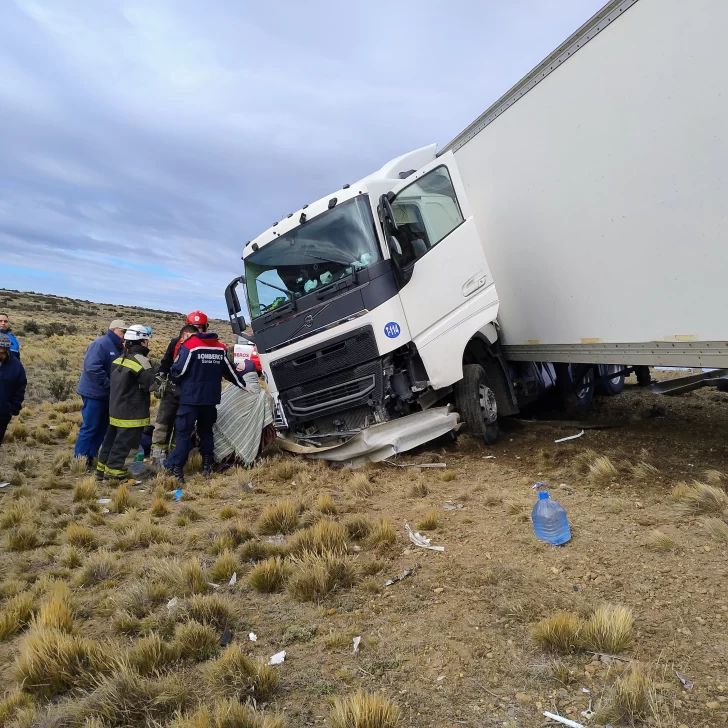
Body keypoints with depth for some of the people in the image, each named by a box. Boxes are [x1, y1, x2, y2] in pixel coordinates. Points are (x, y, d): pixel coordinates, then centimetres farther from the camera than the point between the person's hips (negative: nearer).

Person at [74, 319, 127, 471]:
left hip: (107, 395, 9)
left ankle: (90, 457, 21)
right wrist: (109, 384, -25)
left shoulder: (117, 348, 13)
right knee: (90, 428, -4)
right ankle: (80, 461, 4)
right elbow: (92, 367, -29)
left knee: (103, 428, 12)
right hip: (95, 393, -9)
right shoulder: (100, 344, -17)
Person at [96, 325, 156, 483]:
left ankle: (103, 468, 26)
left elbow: (111, 378, 19)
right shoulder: (140, 360, -16)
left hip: (116, 409, 9)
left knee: (112, 439, 17)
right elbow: (151, 385, -15)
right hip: (132, 412, -9)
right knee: (123, 442, -1)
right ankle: (114, 473, 4)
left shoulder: (119, 359, 10)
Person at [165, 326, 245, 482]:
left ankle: (176, 470, 1)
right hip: (211, 398, 5)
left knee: (183, 433, 1)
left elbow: (177, 372, -9)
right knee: (206, 432, 18)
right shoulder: (221, 348, 6)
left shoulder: (189, 346, -11)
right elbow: (230, 372, 15)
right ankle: (207, 467, 21)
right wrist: (244, 385, 30)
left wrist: (176, 382, 14)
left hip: (190, 398, -5)